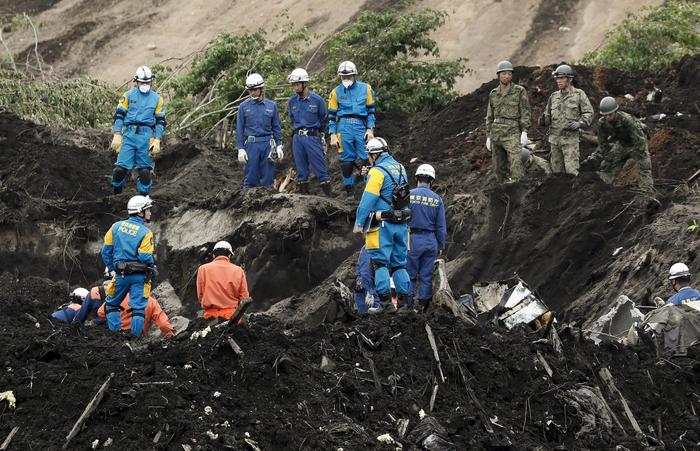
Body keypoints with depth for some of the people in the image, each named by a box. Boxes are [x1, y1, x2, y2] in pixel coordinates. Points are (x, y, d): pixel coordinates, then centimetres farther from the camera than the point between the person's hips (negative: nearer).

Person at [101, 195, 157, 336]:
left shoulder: (116, 226, 2)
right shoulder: (145, 233, -12)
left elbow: (106, 250, 5)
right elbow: (146, 258, -16)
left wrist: (112, 269, 16)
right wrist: (152, 270, 3)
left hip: (120, 275, 4)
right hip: (139, 276, -3)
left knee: (112, 304, 19)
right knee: (138, 307, 2)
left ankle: (115, 332, 14)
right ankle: (135, 335, 0)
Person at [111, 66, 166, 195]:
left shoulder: (157, 99, 12)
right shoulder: (128, 96, 10)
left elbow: (161, 121, 11)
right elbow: (119, 115, 6)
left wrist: (157, 141, 0)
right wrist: (117, 135, -5)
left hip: (146, 136, 1)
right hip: (129, 134, -1)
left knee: (144, 170, -2)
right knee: (120, 168, -10)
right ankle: (116, 195, 7)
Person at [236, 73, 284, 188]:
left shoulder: (271, 106, 8)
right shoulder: (244, 107, 3)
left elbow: (276, 127, 13)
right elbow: (240, 129, 4)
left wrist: (279, 145, 6)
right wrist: (240, 148, -3)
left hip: (267, 144, 2)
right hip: (251, 144, -2)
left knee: (268, 174, 4)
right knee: (251, 176, -1)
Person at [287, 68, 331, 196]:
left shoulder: (317, 100, -5)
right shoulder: (292, 101, 5)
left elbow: (324, 119, 8)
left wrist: (320, 133, 17)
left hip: (313, 137, -4)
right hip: (297, 138, 4)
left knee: (320, 169, -6)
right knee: (301, 169, 7)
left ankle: (328, 194, -6)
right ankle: (303, 193, 11)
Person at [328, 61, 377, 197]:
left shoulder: (365, 89, 8)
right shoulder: (336, 92, 9)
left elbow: (371, 111, 9)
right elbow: (331, 115, 9)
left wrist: (370, 130, 0)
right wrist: (333, 135, 2)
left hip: (361, 126, 0)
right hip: (344, 126, 0)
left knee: (367, 159, -8)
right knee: (347, 160, 2)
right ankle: (350, 191, 9)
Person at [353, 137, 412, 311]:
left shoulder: (377, 172, -13)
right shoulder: (400, 168, 10)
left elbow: (368, 199, -15)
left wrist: (359, 223, -10)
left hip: (382, 225, -7)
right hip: (402, 224, 7)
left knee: (380, 263, -4)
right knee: (399, 264, 12)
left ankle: (385, 301, -10)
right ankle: (405, 301, 9)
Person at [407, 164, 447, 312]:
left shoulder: (408, 195, -5)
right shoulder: (437, 199, 2)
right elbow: (441, 226, 4)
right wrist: (441, 246, 12)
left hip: (413, 239, -2)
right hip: (431, 240, 2)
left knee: (410, 275, 3)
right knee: (426, 276, 7)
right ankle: (423, 307, 8)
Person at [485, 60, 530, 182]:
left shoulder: (520, 91, -2)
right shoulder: (493, 94, 11)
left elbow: (525, 112, -6)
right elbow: (490, 116, 14)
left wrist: (524, 133, -15)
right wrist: (488, 137, 11)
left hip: (512, 133, -5)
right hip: (496, 133, 5)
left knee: (515, 165, -17)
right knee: (499, 167, 6)